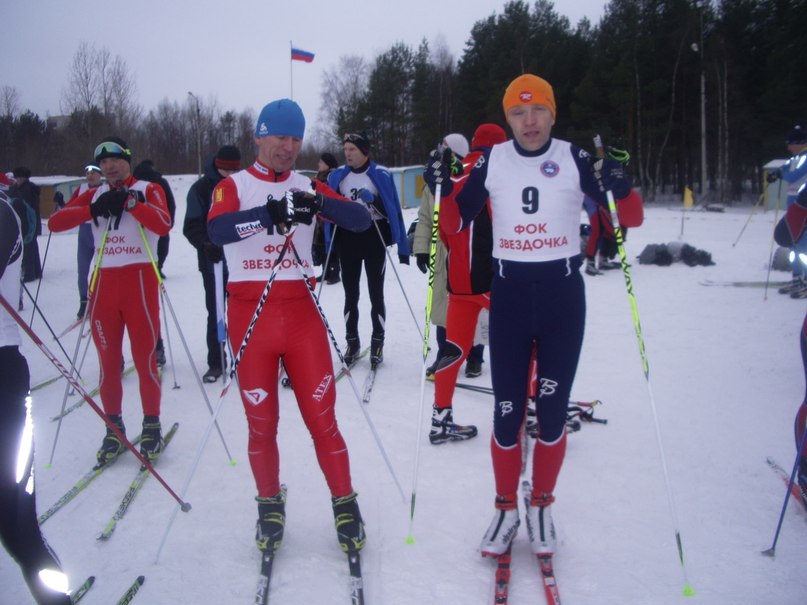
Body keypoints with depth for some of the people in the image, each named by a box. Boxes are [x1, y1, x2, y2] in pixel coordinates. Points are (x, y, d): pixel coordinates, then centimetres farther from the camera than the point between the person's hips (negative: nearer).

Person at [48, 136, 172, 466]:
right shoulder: (94, 194, 14)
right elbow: (55, 222, 0)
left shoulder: (148, 190, 5)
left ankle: (151, 426, 11)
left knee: (145, 358, -1)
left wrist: (129, 202, -20)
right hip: (103, 281, 4)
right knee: (108, 361, 6)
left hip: (139, 280, -3)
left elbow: (163, 224, -15)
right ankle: (114, 428, 17)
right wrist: (93, 209, -12)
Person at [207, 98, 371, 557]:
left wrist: (318, 204, -24)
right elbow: (217, 230, -19)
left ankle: (345, 503, 16)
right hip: (250, 315, -1)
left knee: (322, 416, 1)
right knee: (261, 421, 8)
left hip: (302, 312, 1)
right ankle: (270, 505, 26)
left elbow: (361, 220, -5)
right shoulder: (233, 186, 3)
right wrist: (269, 215, -34)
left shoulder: (307, 187, 9)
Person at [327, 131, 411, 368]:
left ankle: (377, 343, 12)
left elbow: (393, 209, -6)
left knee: (376, 294, 2)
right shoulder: (337, 176, 3)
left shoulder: (381, 175, -5)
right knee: (350, 295, 9)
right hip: (347, 239, 3)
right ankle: (352, 342, 20)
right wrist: (328, 246, -4)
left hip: (375, 239, -3)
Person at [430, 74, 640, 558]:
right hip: (509, 291, 1)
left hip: (563, 291, -1)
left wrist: (619, 187, -24)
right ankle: (506, 509, 22)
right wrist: (442, 186, -13)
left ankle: (541, 506, 25)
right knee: (507, 411, 3)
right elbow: (457, 220, 3)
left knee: (552, 410, 5)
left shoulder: (576, 159, -4)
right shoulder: (491, 160, 1)